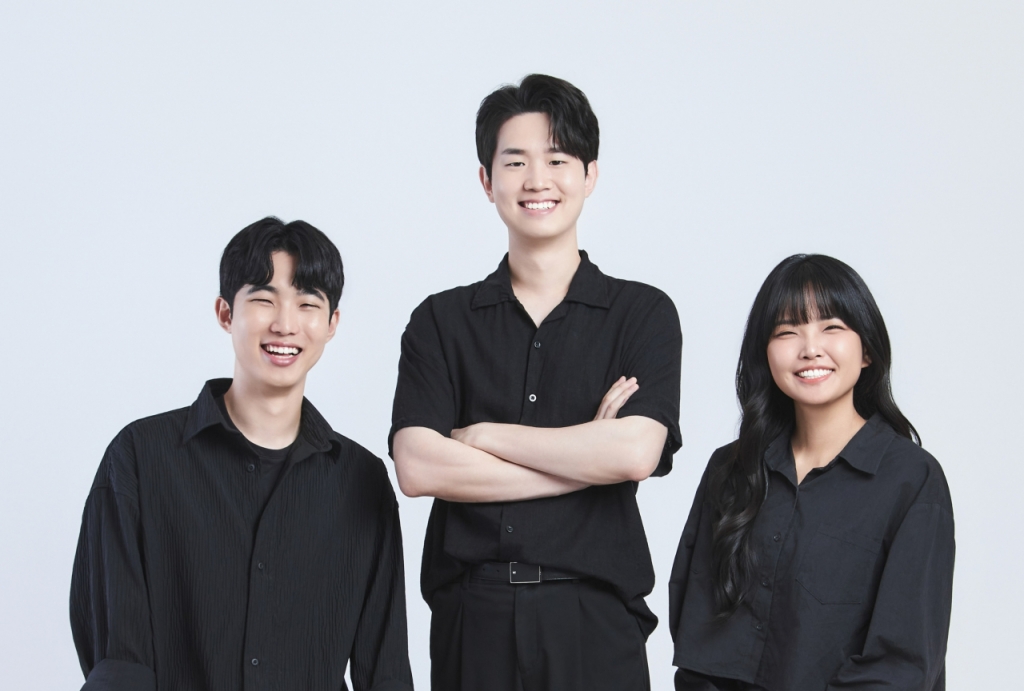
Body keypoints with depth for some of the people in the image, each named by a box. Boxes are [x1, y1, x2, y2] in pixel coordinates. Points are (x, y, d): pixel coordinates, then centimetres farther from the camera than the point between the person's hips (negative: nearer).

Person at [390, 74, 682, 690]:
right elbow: (417, 468, -7)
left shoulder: (644, 313, 4)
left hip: (595, 620, -1)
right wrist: (587, 457, -9)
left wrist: (482, 436, -5)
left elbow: (636, 453, -12)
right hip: (472, 616, 1)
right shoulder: (441, 321, 8)